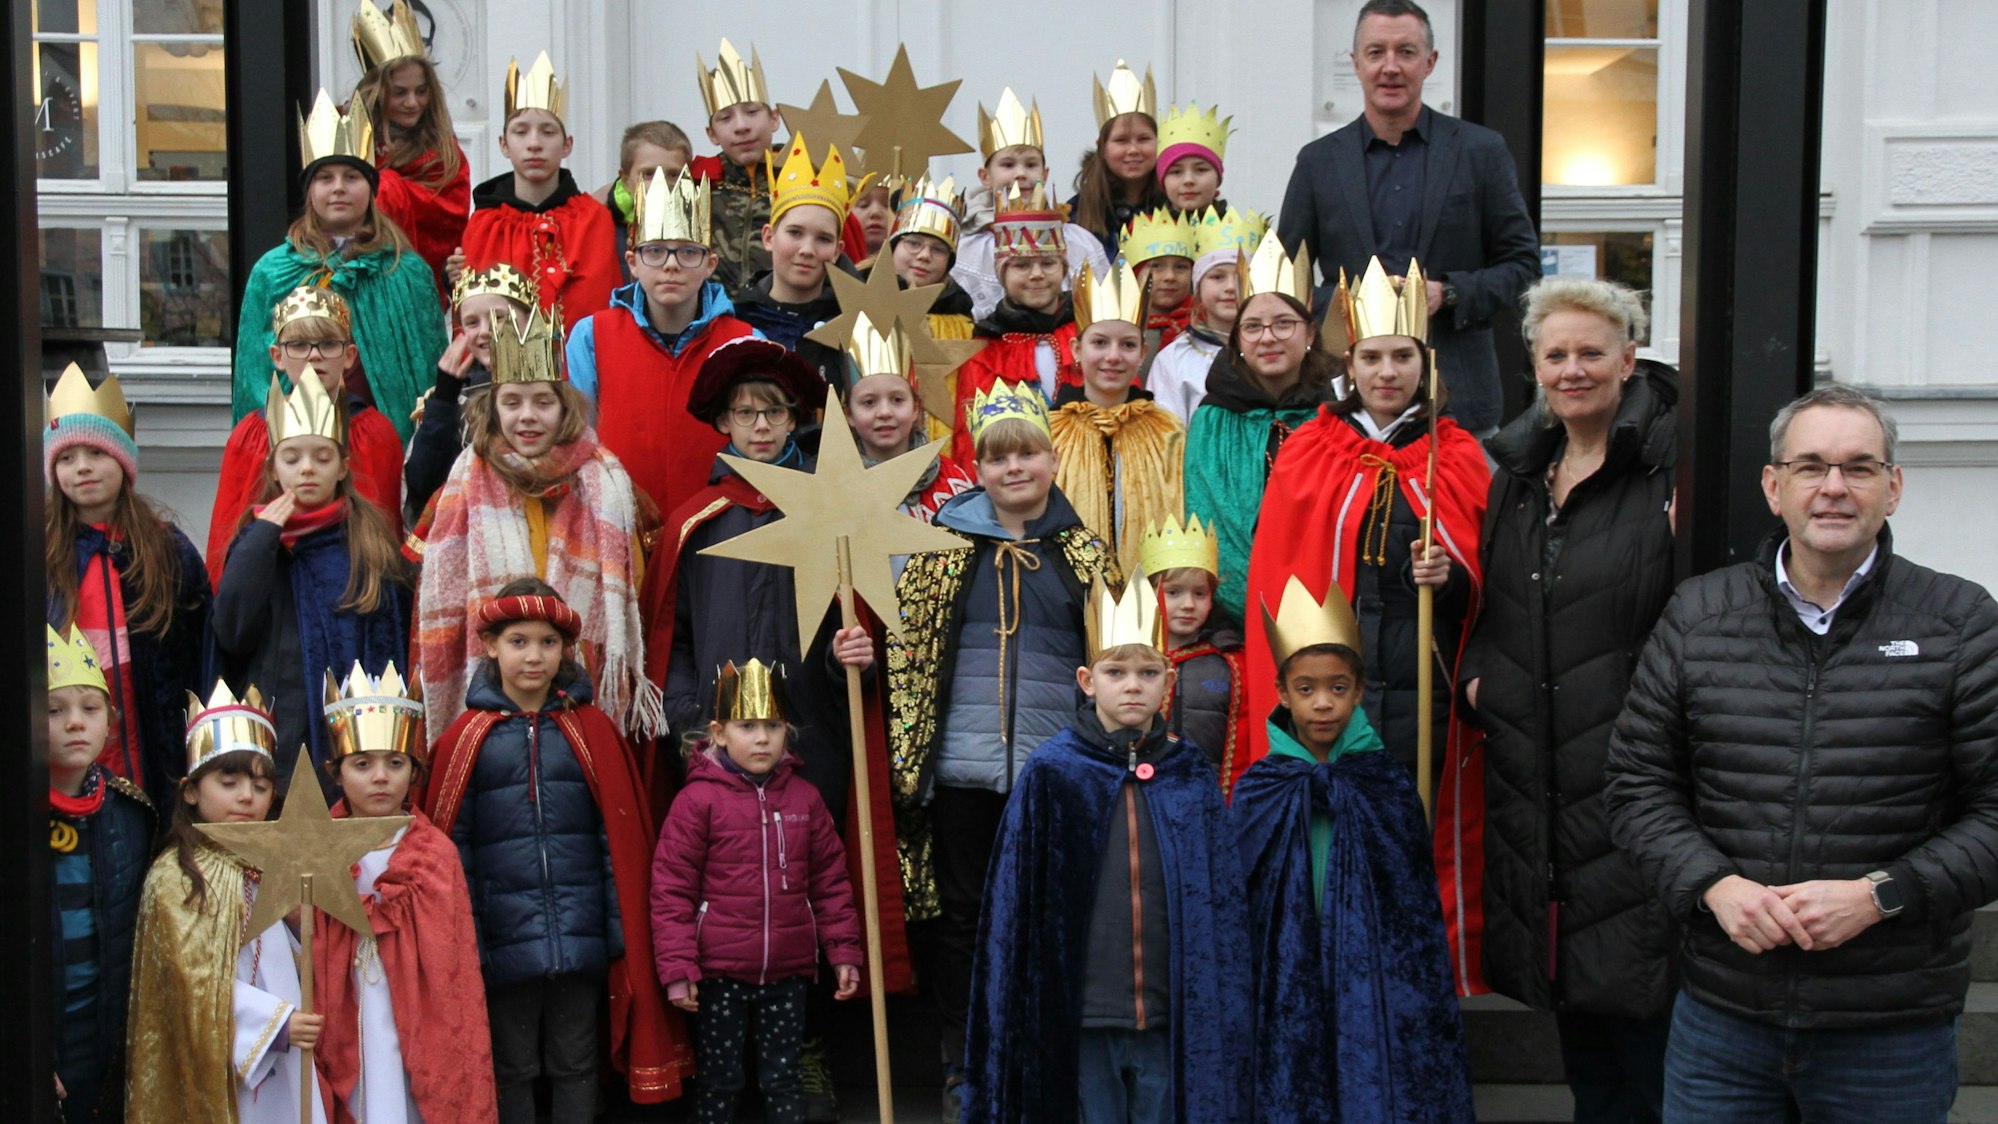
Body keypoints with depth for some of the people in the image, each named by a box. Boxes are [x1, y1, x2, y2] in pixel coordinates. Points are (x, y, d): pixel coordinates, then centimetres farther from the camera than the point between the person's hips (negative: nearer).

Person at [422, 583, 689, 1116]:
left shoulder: (594, 731, 1)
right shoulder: (466, 738, -1)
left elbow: (622, 841, 1)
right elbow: (450, 847, 0)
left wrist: (623, 934, -2)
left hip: (582, 943, 1)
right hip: (505, 944, 0)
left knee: (576, 1069, 11)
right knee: (512, 1072, 11)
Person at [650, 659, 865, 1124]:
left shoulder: (805, 799, 3)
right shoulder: (698, 800, -8)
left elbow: (830, 881, 9)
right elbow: (671, 887, -8)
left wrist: (844, 950, 6)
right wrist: (677, 967, -11)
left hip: (788, 973, 3)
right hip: (720, 974, -3)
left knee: (785, 1080, 12)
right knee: (719, 1080, 9)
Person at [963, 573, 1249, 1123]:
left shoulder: (1191, 778, 4)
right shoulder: (1051, 774, -2)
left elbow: (1222, 905, 6)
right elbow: (1014, 903, 0)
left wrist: (1224, 1014, 4)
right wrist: (1019, 1014, -1)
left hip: (1174, 1016, 2)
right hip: (1083, 1014, -1)